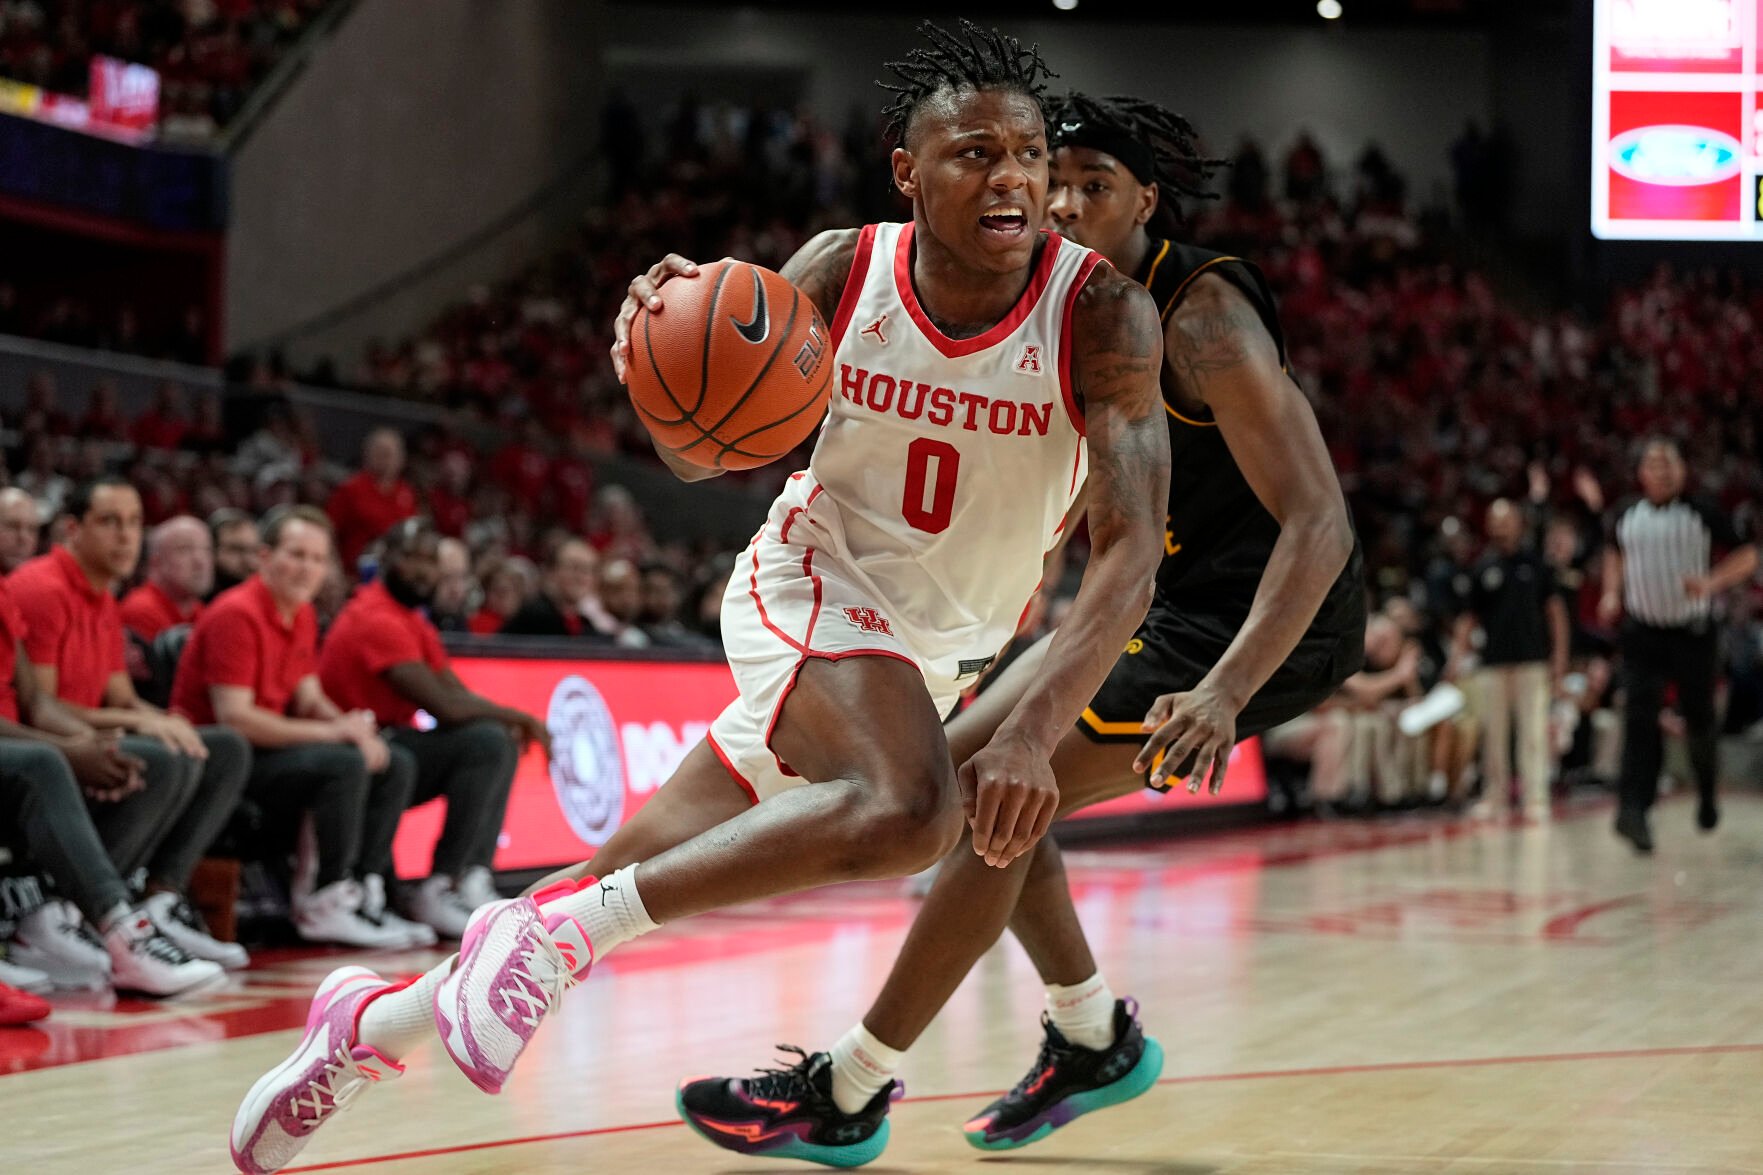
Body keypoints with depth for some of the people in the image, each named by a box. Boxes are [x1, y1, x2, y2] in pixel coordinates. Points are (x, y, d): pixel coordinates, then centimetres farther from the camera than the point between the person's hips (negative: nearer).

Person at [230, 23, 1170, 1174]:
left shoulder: (1105, 314, -19)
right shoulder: (841, 272, -14)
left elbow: (1131, 551, -25)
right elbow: (702, 455, -4)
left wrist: (1030, 736, -38)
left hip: (940, 650, 2)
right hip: (813, 584, -2)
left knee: (652, 876, 7)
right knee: (909, 807, -34)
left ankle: (377, 1019, 26)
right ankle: (554, 928, -23)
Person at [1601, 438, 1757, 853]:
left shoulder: (1703, 514, -6)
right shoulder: (1627, 516, 4)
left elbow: (1747, 555, -3)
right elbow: (1615, 554, 24)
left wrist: (1712, 582, -20)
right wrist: (1612, 593, 8)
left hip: (1693, 631, -2)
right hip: (1643, 631, 2)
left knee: (1699, 719, 7)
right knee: (1639, 718, -14)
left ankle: (1707, 794, 35)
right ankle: (1635, 811, -22)